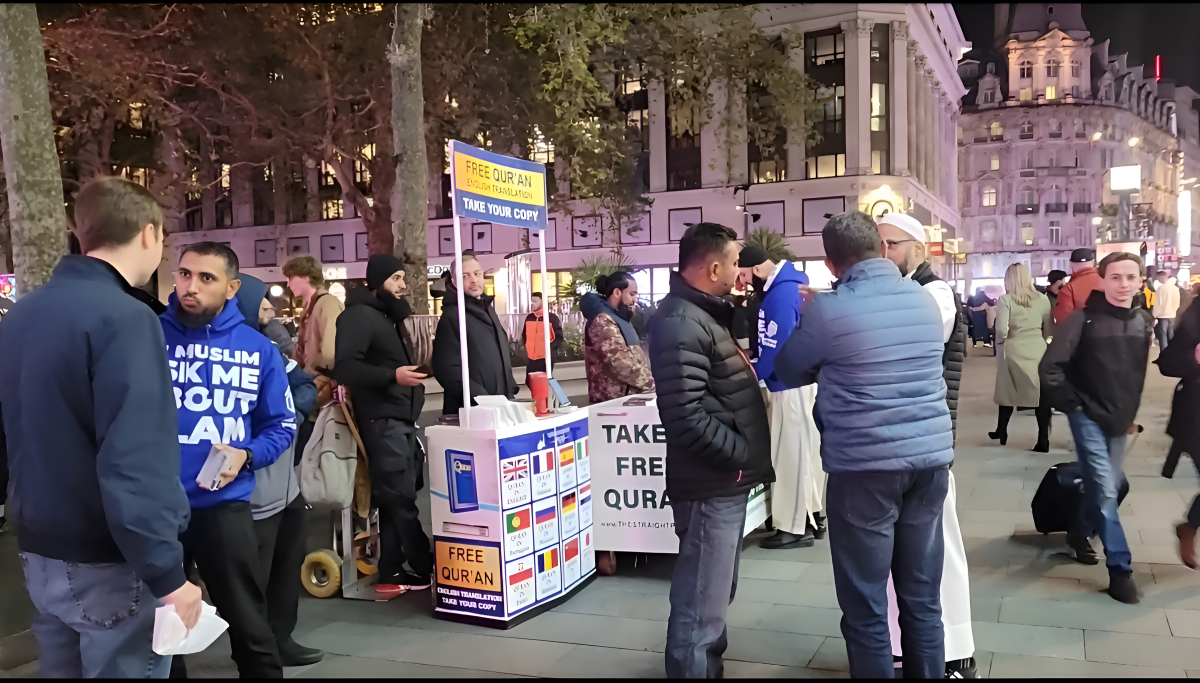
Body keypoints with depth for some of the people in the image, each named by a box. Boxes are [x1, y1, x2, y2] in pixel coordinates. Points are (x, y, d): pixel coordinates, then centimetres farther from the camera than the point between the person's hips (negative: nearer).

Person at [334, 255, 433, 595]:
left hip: (402, 419, 10)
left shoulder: (390, 316, 20)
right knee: (401, 498, -4)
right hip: (382, 420, -10)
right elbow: (345, 367, -22)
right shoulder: (359, 315, -11)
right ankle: (426, 568, 5)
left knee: (397, 497, 10)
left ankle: (391, 573, 16)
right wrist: (392, 376, -28)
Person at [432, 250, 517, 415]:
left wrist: (510, 392, 12)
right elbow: (448, 369, -19)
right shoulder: (452, 316, -10)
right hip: (470, 412, -8)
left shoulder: (487, 309, 16)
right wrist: (483, 400, -24)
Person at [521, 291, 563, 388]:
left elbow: (559, 338, -5)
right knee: (530, 383, 7)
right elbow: (524, 335, 22)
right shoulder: (529, 317, 10)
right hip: (531, 358, 5)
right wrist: (525, 347, 10)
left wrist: (549, 347, -16)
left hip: (545, 358, -5)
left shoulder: (552, 317, -5)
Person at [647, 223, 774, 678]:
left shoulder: (702, 314, 14)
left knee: (716, 594, 22)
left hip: (727, 482, 11)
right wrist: (744, 455, -16)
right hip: (711, 485, -11)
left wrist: (746, 457, 12)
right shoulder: (680, 323, -19)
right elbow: (687, 417, -26)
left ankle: (711, 667, 37)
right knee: (701, 603, -1)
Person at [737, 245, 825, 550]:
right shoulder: (786, 285, 13)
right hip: (798, 383, 10)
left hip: (792, 386, -10)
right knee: (805, 451, 15)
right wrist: (757, 370, 10)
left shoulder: (782, 293, -19)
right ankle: (812, 516, 26)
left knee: (791, 454, -3)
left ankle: (795, 528, 6)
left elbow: (776, 348, -22)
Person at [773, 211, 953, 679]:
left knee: (865, 606, 6)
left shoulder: (828, 309, -11)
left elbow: (787, 370, 3)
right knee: (923, 598, 15)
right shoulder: (924, 299, 6)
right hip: (932, 457, 6)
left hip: (864, 465, -5)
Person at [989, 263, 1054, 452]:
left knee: (1008, 391, 15)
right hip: (1038, 349, 2)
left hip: (1013, 350, -1)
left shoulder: (1006, 299, -8)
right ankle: (1043, 440, 1)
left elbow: (1001, 329, -17)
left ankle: (1001, 431, 29)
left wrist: (1000, 341, 2)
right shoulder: (1042, 298, 2)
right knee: (1041, 393, 3)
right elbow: (1050, 329, 5)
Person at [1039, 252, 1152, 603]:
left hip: (1119, 420, 6)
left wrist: (1131, 413, 13)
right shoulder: (1083, 319, -13)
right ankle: (1120, 568, -1)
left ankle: (1079, 533, 39)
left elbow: (1138, 373, 15)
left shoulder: (1143, 322, 3)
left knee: (1105, 487, 14)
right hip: (1088, 417, -5)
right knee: (1104, 490, -9)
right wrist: (1070, 403, -11)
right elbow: (1050, 367, -16)